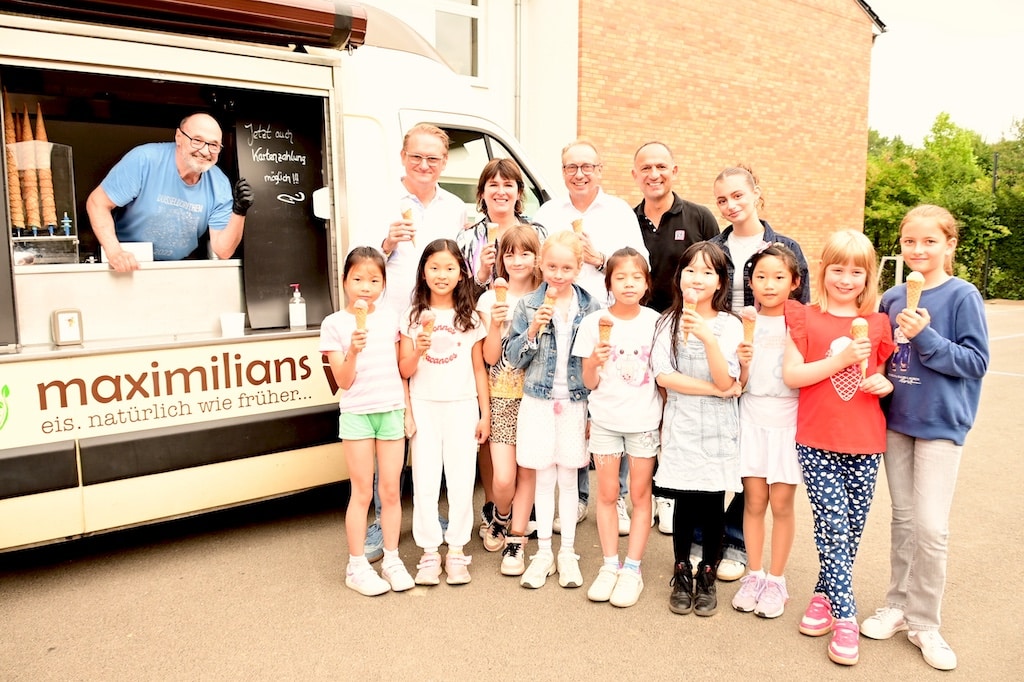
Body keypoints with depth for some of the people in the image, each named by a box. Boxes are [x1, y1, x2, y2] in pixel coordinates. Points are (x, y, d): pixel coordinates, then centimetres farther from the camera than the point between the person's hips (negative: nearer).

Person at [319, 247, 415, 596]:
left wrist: (408, 410, 9)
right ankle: (357, 566, 18)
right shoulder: (334, 324, -4)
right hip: (356, 414, -3)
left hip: (392, 411, 3)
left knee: (391, 490, 9)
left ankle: (392, 559, 23)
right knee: (362, 493, 4)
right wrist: (353, 351, -23)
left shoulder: (391, 319, 5)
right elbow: (343, 381, -7)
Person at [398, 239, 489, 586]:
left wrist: (485, 413, 3)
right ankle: (429, 552, 15)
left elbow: (479, 368, 6)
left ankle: (457, 550, 17)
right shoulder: (413, 316, 3)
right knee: (424, 482, 2)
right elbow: (404, 370, 1)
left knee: (461, 481, 3)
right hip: (424, 406, 0)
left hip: (462, 406, 0)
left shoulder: (470, 317, 4)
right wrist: (417, 351, -20)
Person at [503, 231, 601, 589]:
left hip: (575, 402, 0)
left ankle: (567, 553, 24)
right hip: (538, 402, 0)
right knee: (544, 479, 8)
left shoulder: (590, 307, -1)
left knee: (568, 479, 9)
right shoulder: (528, 305, -2)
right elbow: (513, 359, -1)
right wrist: (532, 331, -18)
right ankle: (543, 552, 22)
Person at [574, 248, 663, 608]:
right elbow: (589, 382, -2)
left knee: (640, 494, 8)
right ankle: (610, 565, 23)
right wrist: (594, 362, -22)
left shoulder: (655, 321, -3)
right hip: (605, 419, 0)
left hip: (644, 420, 0)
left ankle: (632, 568, 20)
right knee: (607, 494, 8)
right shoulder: (594, 322, -4)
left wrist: (664, 418, 1)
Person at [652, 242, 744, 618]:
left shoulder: (729, 326, -2)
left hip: (718, 430, 0)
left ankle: (708, 575, 27)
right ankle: (681, 574, 25)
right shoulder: (668, 322, 2)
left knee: (713, 503, 6)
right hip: (681, 426, 1)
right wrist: (716, 390, -12)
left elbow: (727, 381, -13)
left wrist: (708, 338, -26)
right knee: (684, 502, 5)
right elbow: (663, 376, -9)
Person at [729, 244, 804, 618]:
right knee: (754, 500, 5)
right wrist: (742, 361, -14)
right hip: (752, 418, 2)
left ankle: (775, 580, 19)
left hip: (789, 421, -2)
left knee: (781, 503, 3)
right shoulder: (746, 323, 4)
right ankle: (754, 574, 20)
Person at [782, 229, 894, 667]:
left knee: (852, 529, 10)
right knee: (834, 526, -5)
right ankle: (844, 617, 7)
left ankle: (825, 593, 30)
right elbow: (790, 375, -8)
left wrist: (886, 383, -5)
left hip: (865, 443, 3)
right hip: (816, 442, -3)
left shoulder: (877, 324, 8)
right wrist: (841, 358, -17)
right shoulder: (804, 319, 0)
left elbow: (888, 375, 18)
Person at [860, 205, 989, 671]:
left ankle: (924, 622, 15)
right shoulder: (892, 298, 4)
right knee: (903, 518, 14)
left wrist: (926, 337, -23)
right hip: (895, 421, 4)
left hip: (941, 424, -4)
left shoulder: (962, 296, -9)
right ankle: (899, 604, 28)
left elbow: (976, 361, -14)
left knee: (931, 526, -2)